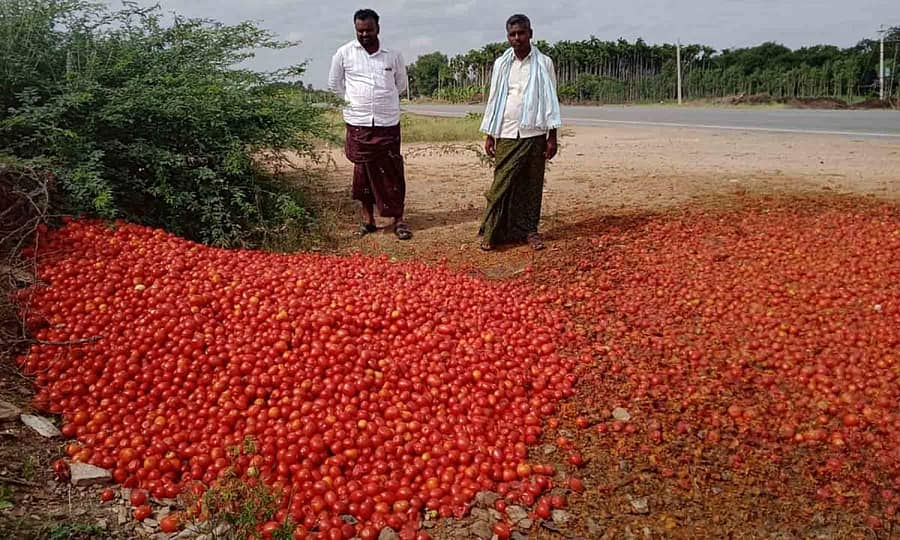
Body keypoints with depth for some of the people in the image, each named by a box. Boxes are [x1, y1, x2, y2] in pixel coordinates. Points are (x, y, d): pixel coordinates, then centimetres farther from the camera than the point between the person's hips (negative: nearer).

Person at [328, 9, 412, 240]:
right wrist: (354, 100, 8)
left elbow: (402, 84, 18)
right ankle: (367, 217, 17)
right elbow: (334, 84, 12)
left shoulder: (393, 55, 4)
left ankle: (398, 219, 6)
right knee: (363, 170, 6)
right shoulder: (344, 53, 1)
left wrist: (384, 99, 13)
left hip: (388, 123, 0)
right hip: (358, 123, 0)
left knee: (392, 171, 0)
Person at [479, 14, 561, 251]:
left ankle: (529, 230, 15)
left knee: (532, 185, 5)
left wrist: (552, 136, -4)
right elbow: (494, 99, 10)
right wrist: (489, 135, 7)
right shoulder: (501, 64, 7)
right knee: (502, 184, -2)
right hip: (506, 135, 1)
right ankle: (490, 232, 2)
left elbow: (551, 100, 1)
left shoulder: (544, 63, 2)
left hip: (534, 134, -1)